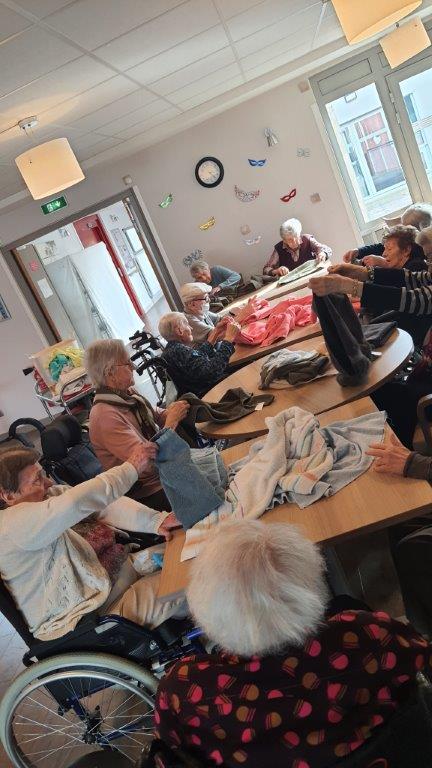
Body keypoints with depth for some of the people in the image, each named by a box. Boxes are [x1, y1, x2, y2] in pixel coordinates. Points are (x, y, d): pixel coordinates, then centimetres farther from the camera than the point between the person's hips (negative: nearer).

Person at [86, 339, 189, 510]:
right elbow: (145, 455, -30)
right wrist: (172, 420, -20)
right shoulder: (105, 416, -25)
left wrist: (173, 411, -13)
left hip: (165, 467, 8)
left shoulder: (128, 393, 0)